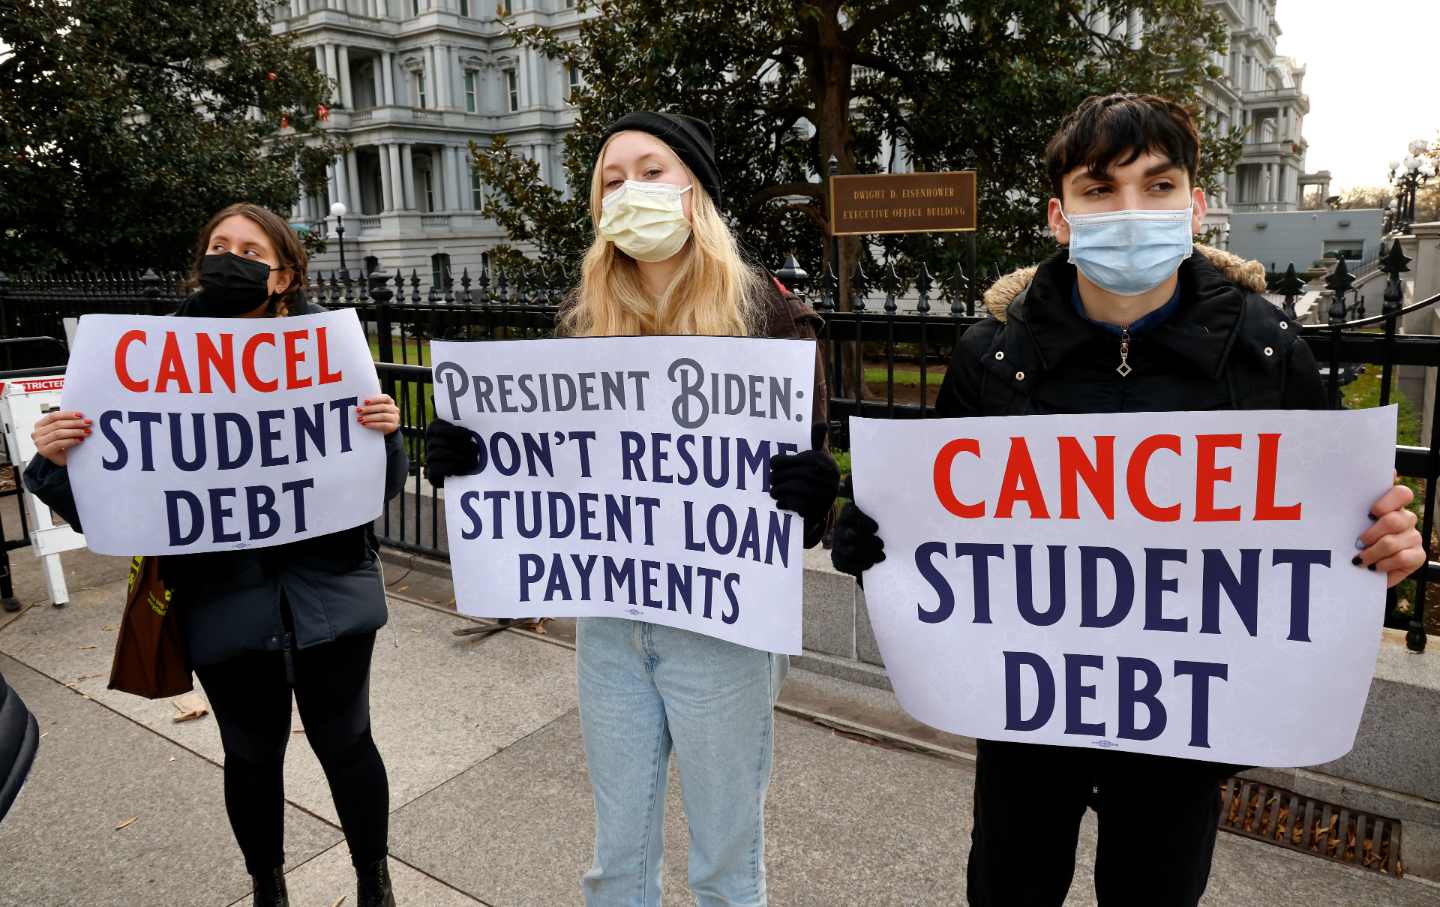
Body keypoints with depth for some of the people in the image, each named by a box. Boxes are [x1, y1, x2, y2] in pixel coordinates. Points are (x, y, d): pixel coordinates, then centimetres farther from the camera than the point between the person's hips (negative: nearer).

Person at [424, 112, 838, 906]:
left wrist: (808, 488, -31)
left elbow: (810, 461, -9)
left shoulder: (764, 311, -9)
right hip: (607, 617, 4)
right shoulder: (583, 320, 4)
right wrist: (467, 455, -9)